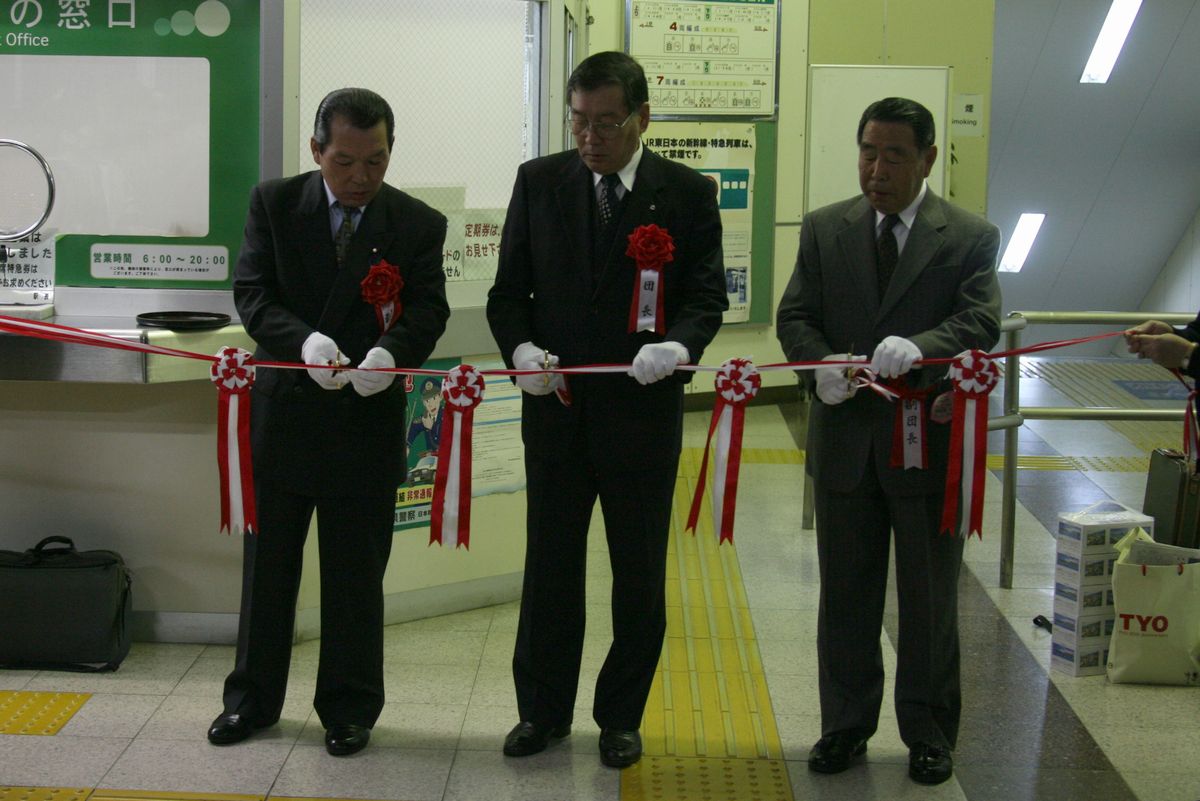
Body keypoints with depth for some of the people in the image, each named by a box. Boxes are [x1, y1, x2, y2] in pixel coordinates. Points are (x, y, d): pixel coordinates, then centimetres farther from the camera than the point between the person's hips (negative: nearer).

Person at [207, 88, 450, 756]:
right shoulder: (274, 204, 0)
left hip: (369, 419, -1)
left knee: (357, 571, 7)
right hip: (283, 411, 1)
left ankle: (350, 707, 22)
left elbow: (429, 309, -9)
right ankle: (253, 698, 28)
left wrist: (390, 351, -31)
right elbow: (252, 292, -7)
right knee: (268, 561, 13)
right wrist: (305, 340, -25)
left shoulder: (419, 224, -2)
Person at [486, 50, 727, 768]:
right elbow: (509, 288, 4)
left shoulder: (688, 193, -3)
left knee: (640, 576, 10)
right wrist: (520, 347, -15)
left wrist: (677, 345, -24)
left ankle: (622, 716, 26)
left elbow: (706, 296, -3)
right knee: (550, 566, 12)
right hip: (555, 407, 2)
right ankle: (544, 710, 27)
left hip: (644, 411, -1)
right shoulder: (539, 182, 3)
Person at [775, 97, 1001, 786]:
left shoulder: (970, 238, -3)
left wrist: (921, 346, -34)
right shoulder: (825, 229, 6)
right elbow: (795, 316, 2)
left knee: (929, 600, 9)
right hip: (844, 440, 2)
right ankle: (846, 726, 27)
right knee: (846, 594, 13)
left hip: (929, 442, -2)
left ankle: (929, 733, 25)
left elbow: (982, 322, -14)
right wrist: (823, 361, -20)